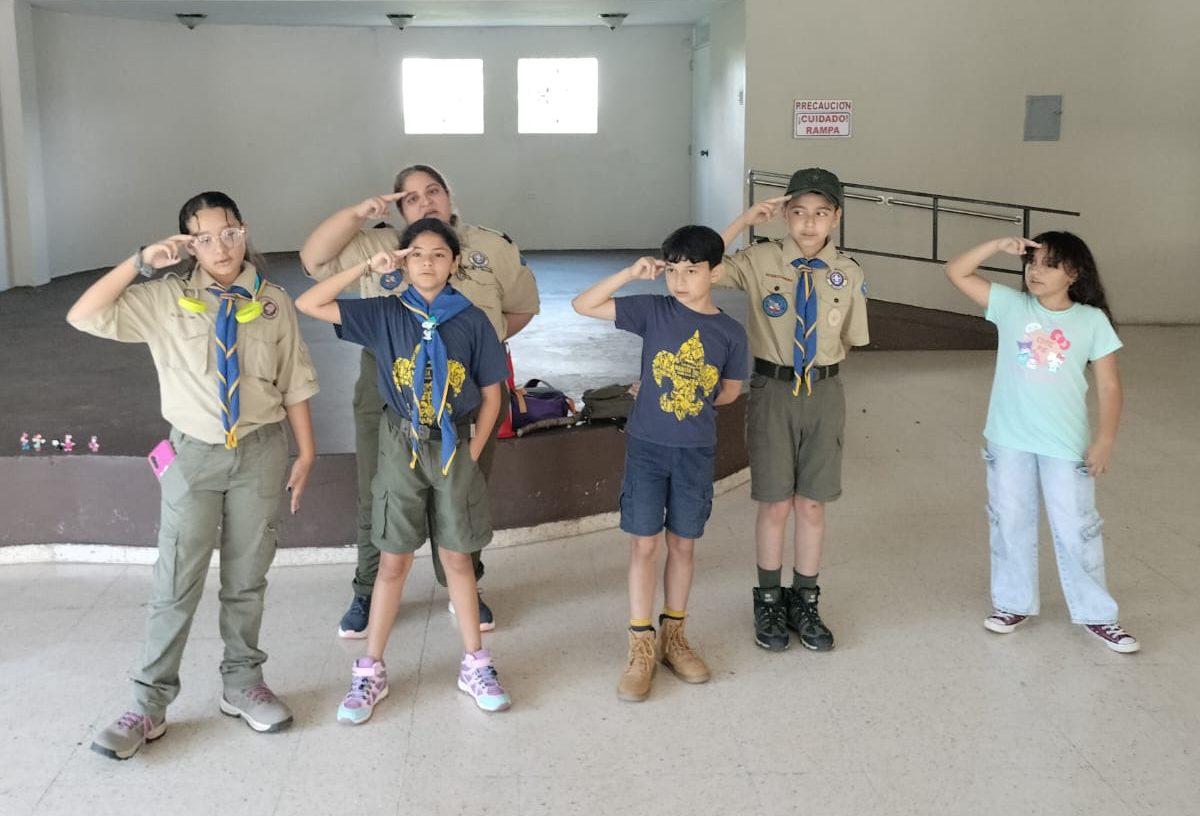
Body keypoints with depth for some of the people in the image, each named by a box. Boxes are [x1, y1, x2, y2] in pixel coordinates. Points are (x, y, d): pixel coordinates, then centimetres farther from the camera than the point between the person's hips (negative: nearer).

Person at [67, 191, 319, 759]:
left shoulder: (274, 302, -1)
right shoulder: (166, 299, -4)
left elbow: (295, 384, 4)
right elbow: (83, 317, -12)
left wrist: (305, 453, 3)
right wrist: (141, 262, -17)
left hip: (261, 451, 1)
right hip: (194, 453, -1)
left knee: (247, 579, 12)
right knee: (176, 583, 2)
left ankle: (242, 684, 28)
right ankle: (149, 704, 14)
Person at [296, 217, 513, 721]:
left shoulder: (472, 321, -4)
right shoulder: (385, 314, -4)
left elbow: (490, 396, 1)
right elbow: (308, 305, -11)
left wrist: (471, 454, -2)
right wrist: (367, 267, -13)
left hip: (454, 447, 0)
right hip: (401, 447, 0)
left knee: (457, 558, 11)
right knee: (394, 561, 7)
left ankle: (475, 666, 23)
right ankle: (370, 672, 19)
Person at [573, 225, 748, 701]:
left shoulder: (730, 332, -3)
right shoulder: (653, 311, -6)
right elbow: (583, 306, -11)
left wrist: (687, 401, 9)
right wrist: (631, 274, -18)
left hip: (696, 453, 1)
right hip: (646, 446, -1)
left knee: (683, 543, 11)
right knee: (645, 543, 3)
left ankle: (673, 635, 27)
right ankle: (640, 647, 12)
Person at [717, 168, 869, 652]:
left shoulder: (848, 274, -2)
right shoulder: (760, 261, -8)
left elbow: (849, 340, 9)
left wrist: (822, 367, -1)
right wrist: (744, 221, -21)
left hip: (824, 393, 2)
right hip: (773, 391, -2)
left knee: (812, 503, 11)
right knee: (776, 503, 6)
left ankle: (804, 601, 27)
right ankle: (769, 601, 25)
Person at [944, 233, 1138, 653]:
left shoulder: (1092, 321, -5)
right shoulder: (1010, 305, -2)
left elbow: (1108, 386, -3)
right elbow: (956, 272, -5)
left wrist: (1105, 438, -11)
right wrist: (999, 245, -15)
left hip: (1066, 444, -2)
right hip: (1009, 440, 2)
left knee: (1076, 529, 7)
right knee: (1009, 523, 13)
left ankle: (1096, 614, 22)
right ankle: (1014, 603, 29)